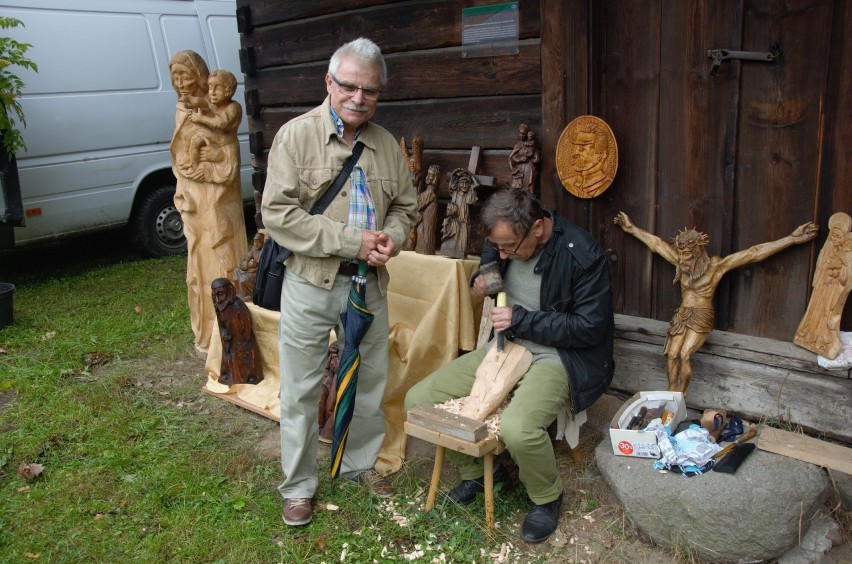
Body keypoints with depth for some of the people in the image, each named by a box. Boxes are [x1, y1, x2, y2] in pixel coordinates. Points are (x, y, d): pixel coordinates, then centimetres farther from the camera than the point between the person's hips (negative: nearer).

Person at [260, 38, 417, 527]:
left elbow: (406, 206, 15)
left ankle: (361, 463, 40)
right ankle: (299, 486, 26)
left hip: (369, 284, 5)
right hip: (311, 285, -4)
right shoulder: (297, 134, -10)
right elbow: (277, 213, -16)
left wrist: (392, 238, -8)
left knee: (370, 382, 17)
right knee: (301, 390, 7)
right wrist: (351, 241, -19)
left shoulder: (387, 144, 5)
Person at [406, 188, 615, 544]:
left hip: (558, 358, -7)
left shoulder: (582, 255, -20)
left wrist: (522, 320, -20)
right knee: (418, 400, -7)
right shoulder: (504, 238, -1)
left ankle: (547, 497, -1)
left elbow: (590, 328, -18)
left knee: (517, 429, -37)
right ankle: (479, 471, 16)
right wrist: (482, 276, 0)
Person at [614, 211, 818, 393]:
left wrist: (792, 239, -17)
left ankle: (680, 395, -8)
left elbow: (754, 253, -14)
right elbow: (656, 243, 11)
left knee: (684, 354, -20)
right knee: (672, 354, -10)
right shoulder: (682, 263, 2)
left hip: (701, 318, -4)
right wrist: (631, 228, 18)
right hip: (681, 316, 4)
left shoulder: (716, 265, -11)